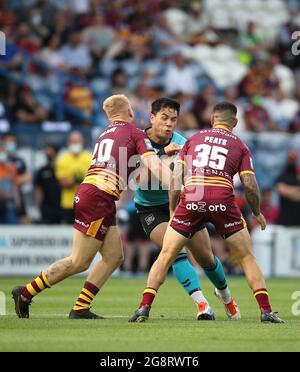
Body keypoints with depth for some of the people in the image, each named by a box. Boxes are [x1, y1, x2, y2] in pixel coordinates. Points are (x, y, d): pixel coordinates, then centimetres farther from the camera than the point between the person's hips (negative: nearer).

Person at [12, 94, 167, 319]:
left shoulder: (107, 134, 23)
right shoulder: (135, 133, 0)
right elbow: (155, 168, -11)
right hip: (98, 198, -9)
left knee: (114, 256, 10)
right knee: (79, 262, -5)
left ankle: (80, 309, 7)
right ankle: (26, 293, 0)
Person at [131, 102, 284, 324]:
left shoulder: (194, 139, 20)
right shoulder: (240, 146, 17)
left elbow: (176, 178, 12)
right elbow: (250, 186, 7)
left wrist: (173, 211, 21)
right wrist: (257, 214, 23)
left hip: (191, 200, 1)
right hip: (223, 201, -1)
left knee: (165, 257, 10)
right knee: (247, 257, 13)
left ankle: (144, 308, -1)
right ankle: (266, 311, 6)